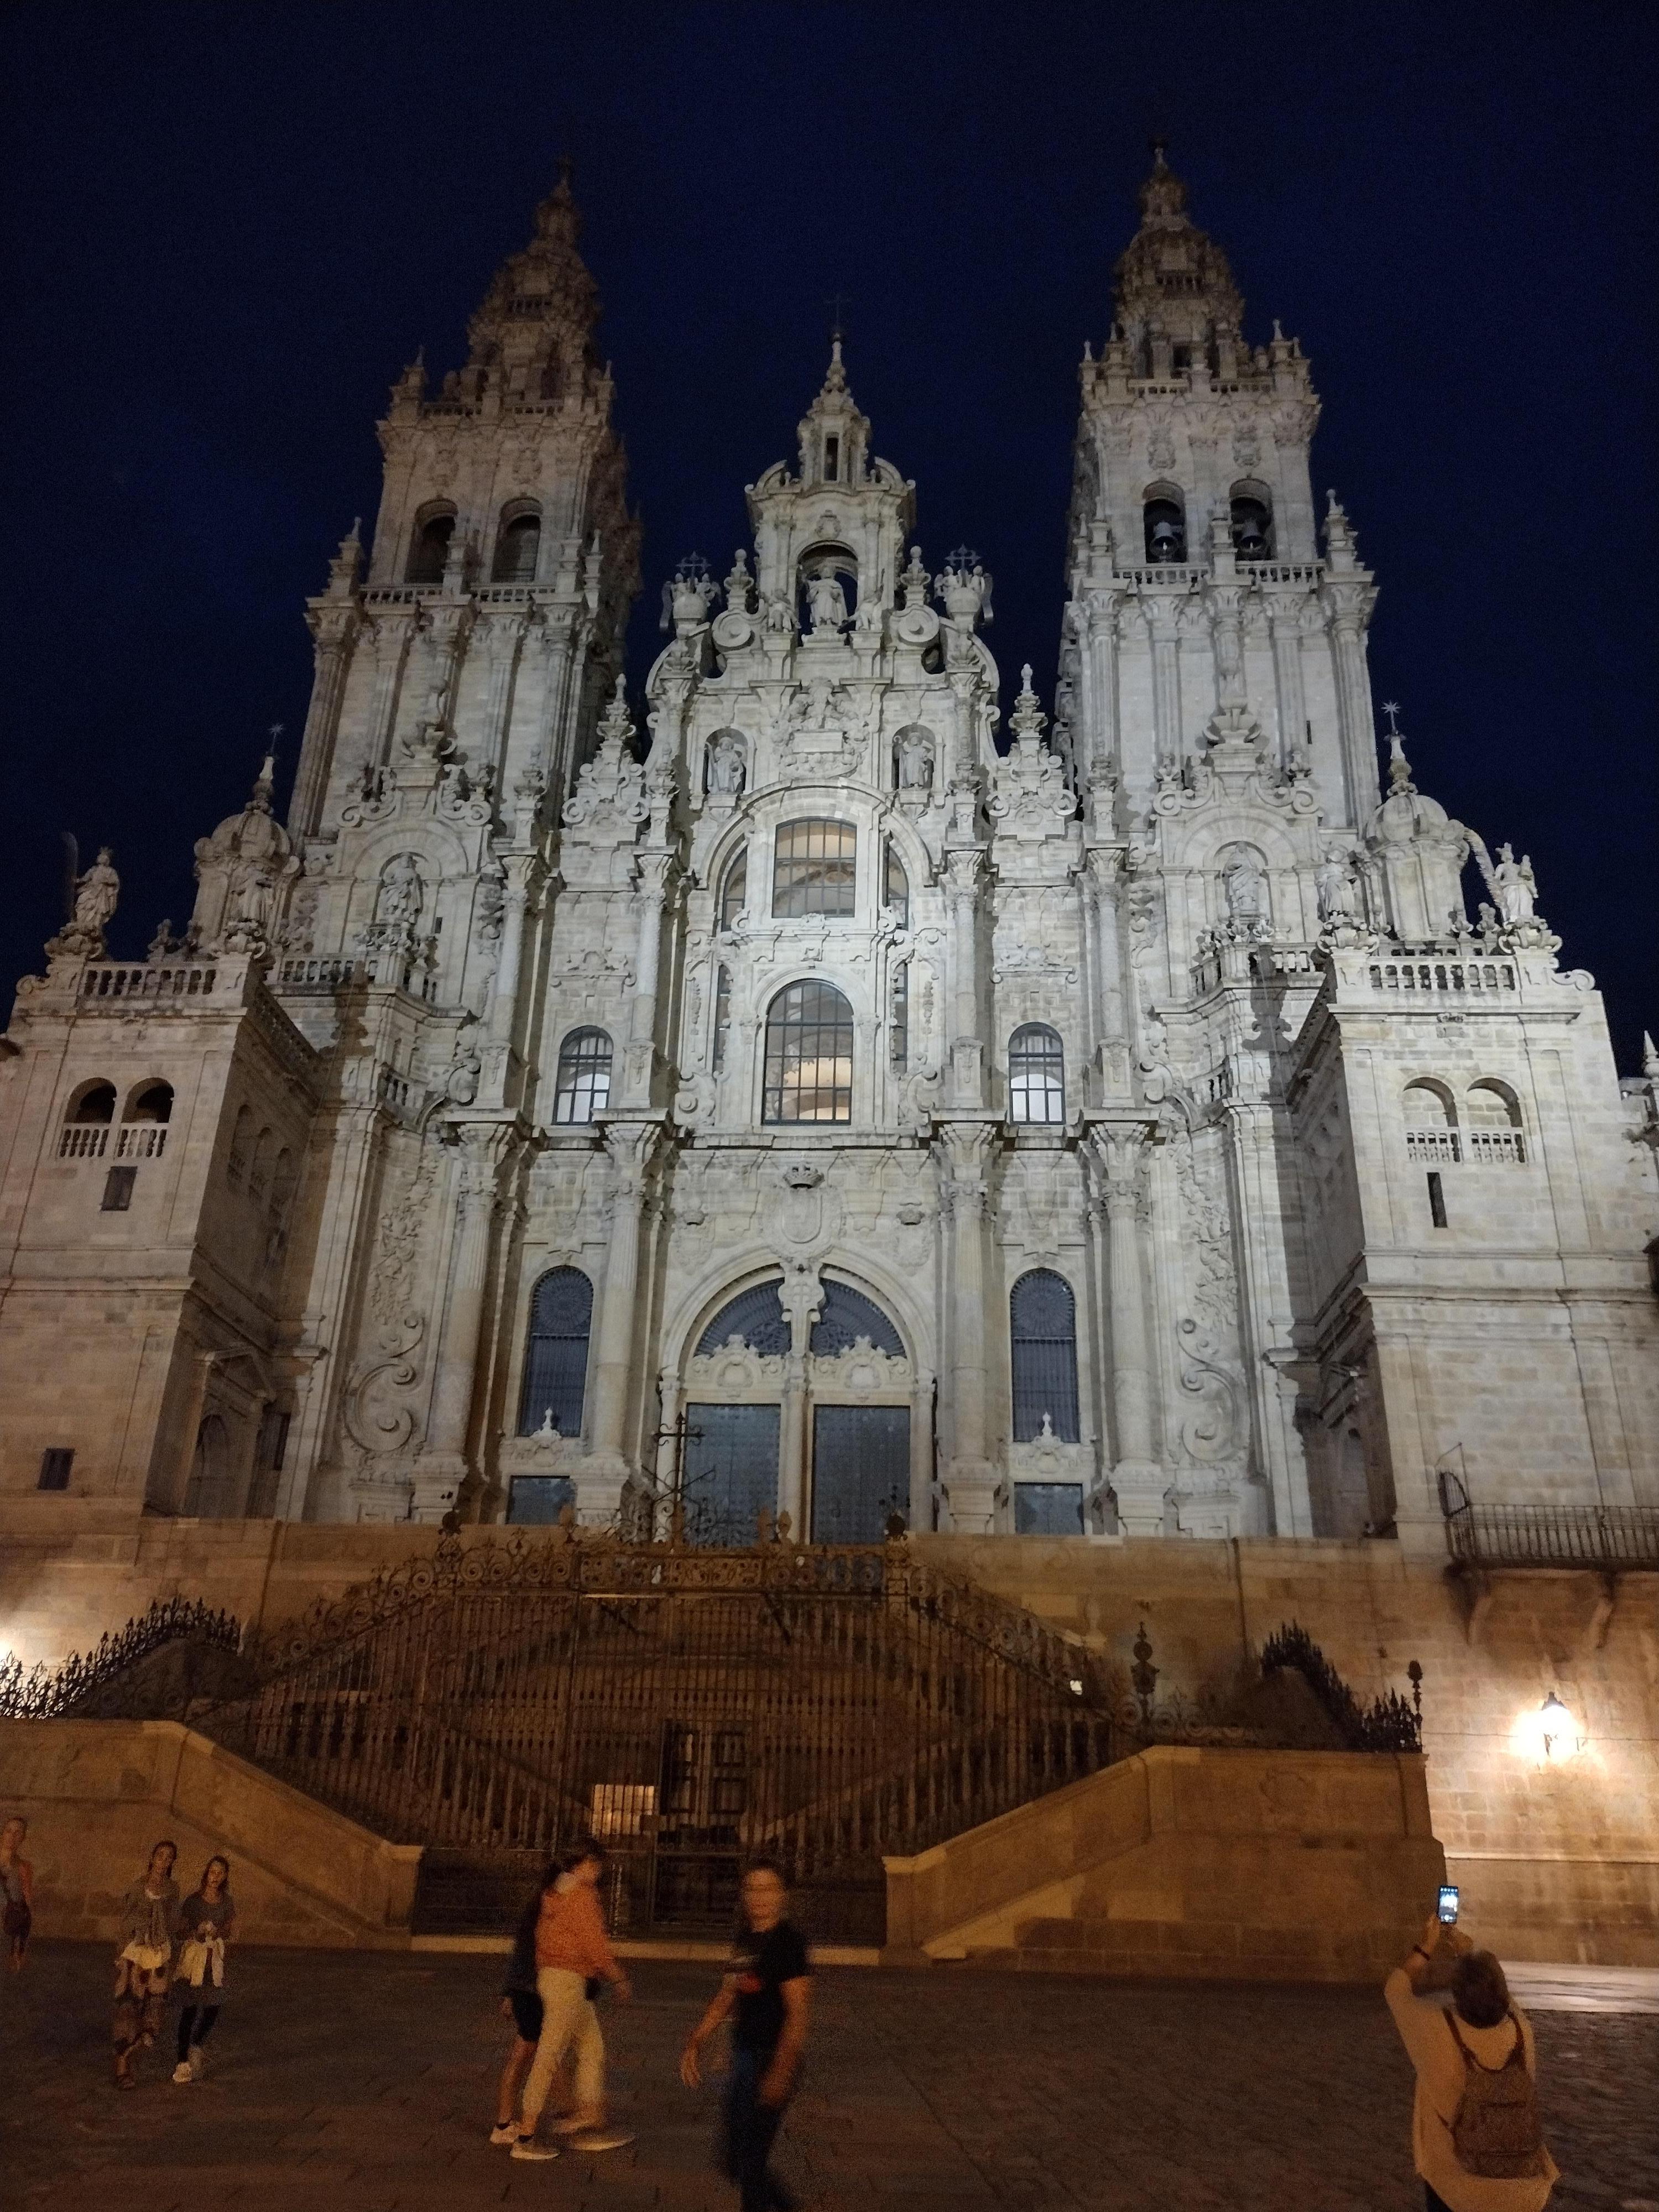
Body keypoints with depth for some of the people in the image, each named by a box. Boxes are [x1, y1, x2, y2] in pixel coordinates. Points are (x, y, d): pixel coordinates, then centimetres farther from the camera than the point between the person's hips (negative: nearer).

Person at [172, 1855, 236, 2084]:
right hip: (193, 1955, -3)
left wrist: (217, 1931, -13)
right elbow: (181, 1931, -3)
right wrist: (196, 1932, -23)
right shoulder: (193, 1900, -6)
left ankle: (196, 2047, 26)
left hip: (215, 1958, 3)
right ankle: (182, 2062, 3)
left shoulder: (227, 1902, 4)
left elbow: (230, 1931, 8)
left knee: (213, 2006, -1)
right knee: (189, 2009, -6)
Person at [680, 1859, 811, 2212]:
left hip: (773, 2060, -8)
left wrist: (781, 2069, -26)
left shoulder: (788, 1941, -14)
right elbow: (727, 1996, 18)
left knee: (750, 2163, -3)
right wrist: (694, 2043, 14)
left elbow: (797, 2012, -19)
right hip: (744, 2056, 8)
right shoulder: (746, 1939, 9)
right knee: (731, 2161, 16)